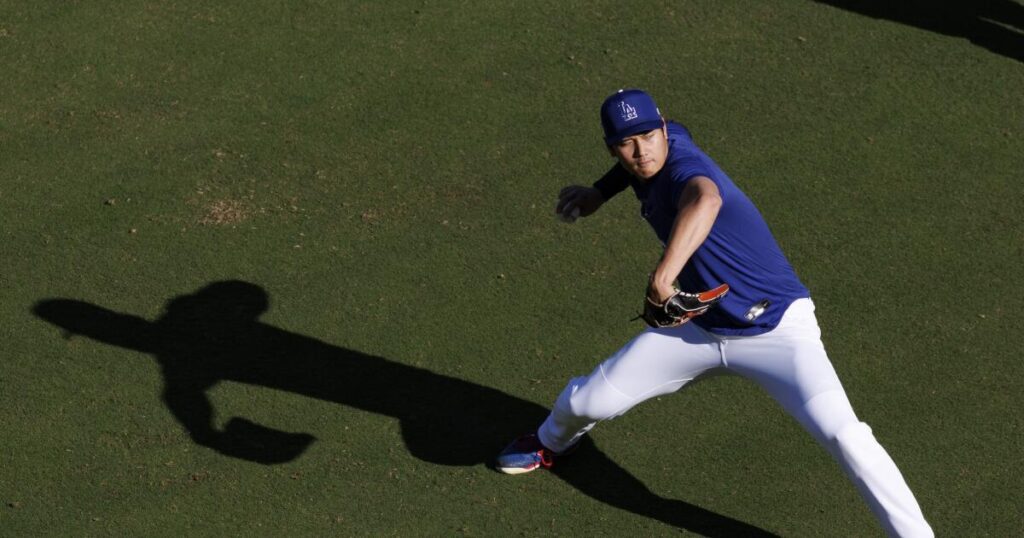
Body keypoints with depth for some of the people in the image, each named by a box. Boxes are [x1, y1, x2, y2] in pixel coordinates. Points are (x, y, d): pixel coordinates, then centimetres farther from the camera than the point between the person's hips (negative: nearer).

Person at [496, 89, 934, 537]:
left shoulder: (683, 164, -28)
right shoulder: (661, 149, -5)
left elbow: (705, 200, -54)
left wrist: (665, 271, -66)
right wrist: (600, 192, 11)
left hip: (778, 331, -7)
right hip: (700, 328, 8)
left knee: (842, 434, -27)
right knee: (588, 401, 7)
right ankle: (552, 442, 42)